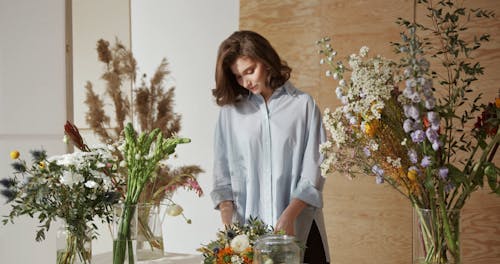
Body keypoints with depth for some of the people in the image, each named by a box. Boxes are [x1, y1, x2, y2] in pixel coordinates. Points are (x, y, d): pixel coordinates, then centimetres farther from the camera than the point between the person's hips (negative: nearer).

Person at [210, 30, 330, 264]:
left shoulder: (303, 104, 1)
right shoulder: (230, 110, 6)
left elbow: (314, 170, -3)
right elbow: (222, 174, 6)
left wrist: (289, 216, -14)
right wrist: (228, 224, -5)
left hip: (298, 229, -1)